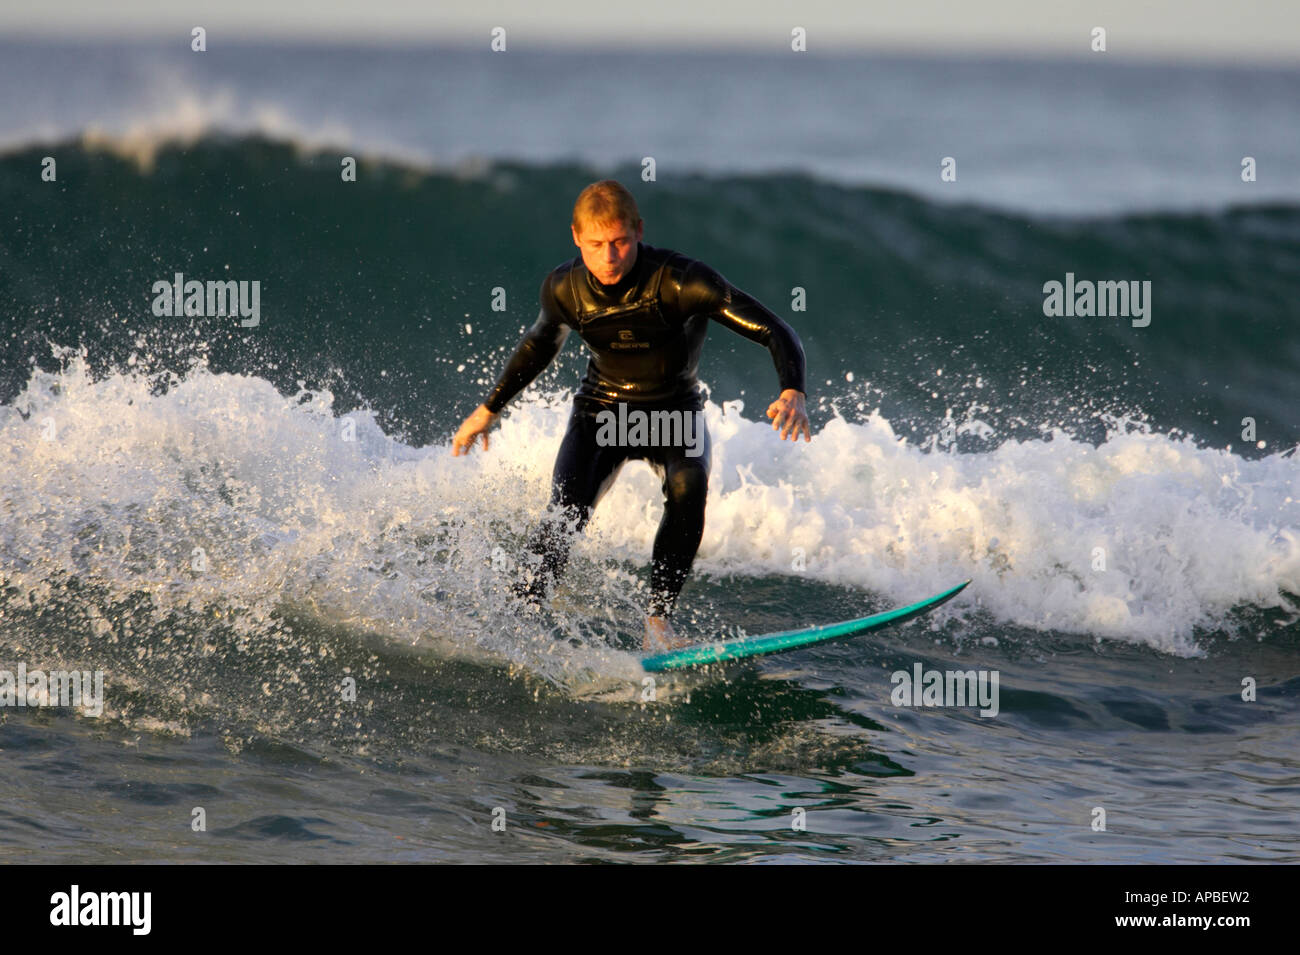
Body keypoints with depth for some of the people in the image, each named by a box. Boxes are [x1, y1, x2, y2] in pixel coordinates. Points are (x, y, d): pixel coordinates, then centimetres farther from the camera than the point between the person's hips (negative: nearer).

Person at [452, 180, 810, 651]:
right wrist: (488, 409, 20)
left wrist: (792, 392, -47)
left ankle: (658, 618, -26)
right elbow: (540, 343, 12)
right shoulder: (563, 289, -13)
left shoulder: (679, 281, -26)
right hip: (601, 412, 2)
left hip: (674, 412, -2)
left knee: (688, 485, -34)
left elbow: (775, 331, -28)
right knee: (565, 516, -25)